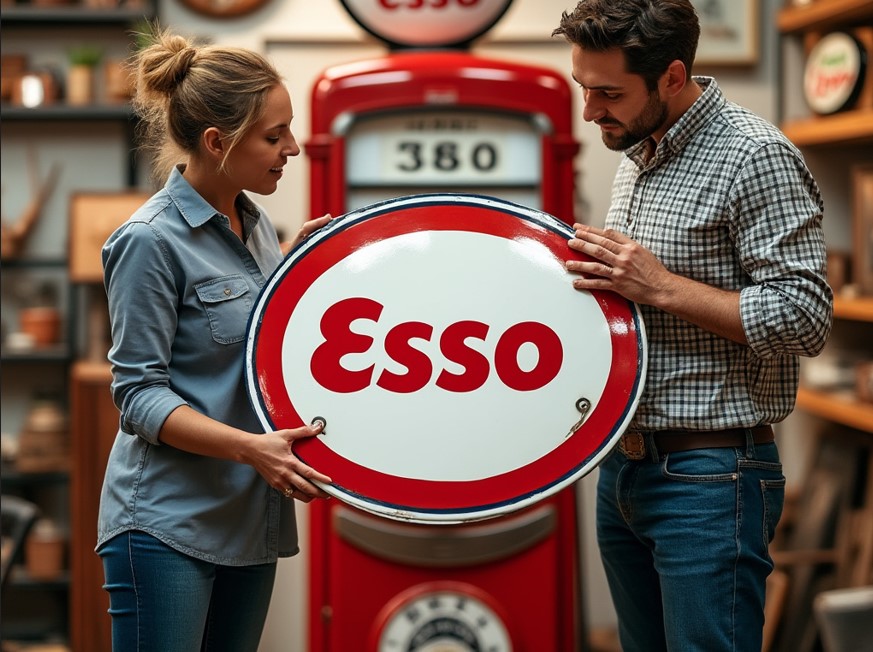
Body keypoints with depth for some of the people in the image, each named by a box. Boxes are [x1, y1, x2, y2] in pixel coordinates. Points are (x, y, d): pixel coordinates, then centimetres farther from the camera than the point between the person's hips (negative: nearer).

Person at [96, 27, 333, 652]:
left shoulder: (255, 223, 10)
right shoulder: (151, 240, -14)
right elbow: (139, 395, -15)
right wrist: (249, 447, -27)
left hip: (250, 518, 8)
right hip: (168, 524, -8)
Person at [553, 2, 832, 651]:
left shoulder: (755, 157, -15)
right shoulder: (636, 156, 13)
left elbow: (805, 320, -19)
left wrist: (659, 286, -21)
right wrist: (599, 275, 5)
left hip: (709, 480, -9)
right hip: (624, 467, 9)